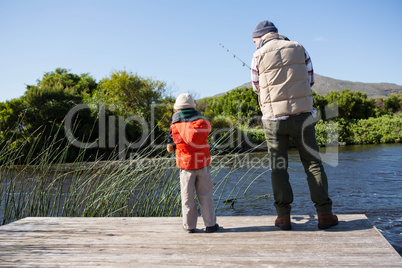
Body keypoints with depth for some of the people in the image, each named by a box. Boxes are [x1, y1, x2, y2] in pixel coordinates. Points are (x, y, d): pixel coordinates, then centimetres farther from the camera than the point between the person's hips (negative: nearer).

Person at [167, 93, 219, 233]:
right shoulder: (203, 123, 0)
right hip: (203, 164, 1)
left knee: (188, 197, 9)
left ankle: (189, 225, 17)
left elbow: (170, 148, -5)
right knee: (205, 196, 10)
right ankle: (210, 224, 15)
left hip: (186, 166, -1)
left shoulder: (174, 127, -5)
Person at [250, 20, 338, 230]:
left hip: (274, 118, -1)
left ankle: (283, 216, 9)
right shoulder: (299, 49, 7)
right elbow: (310, 80, 13)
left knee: (278, 167, 7)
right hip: (302, 115, 1)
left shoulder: (258, 56, 1)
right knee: (313, 163, 8)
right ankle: (324, 214, 10)